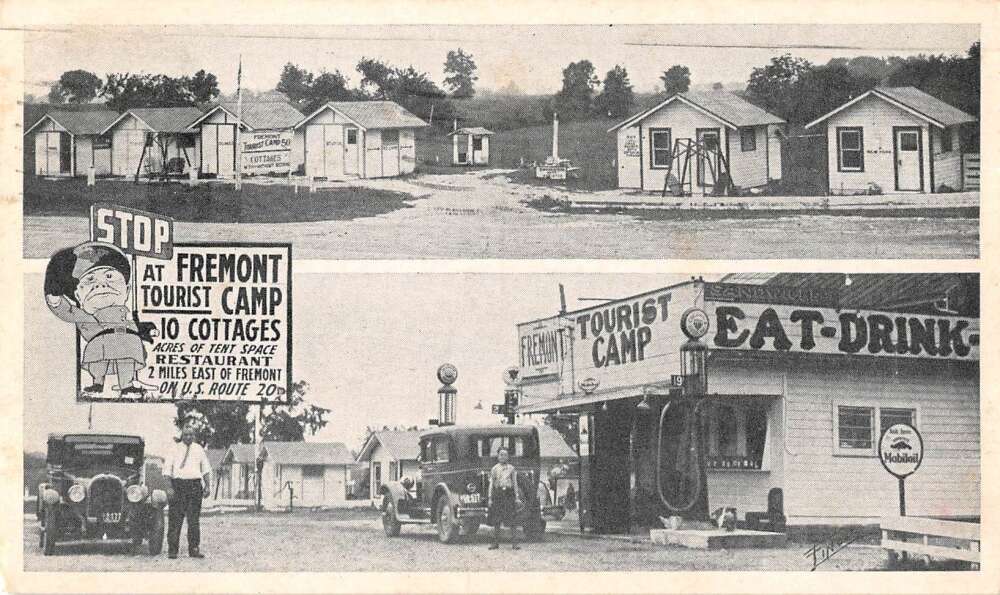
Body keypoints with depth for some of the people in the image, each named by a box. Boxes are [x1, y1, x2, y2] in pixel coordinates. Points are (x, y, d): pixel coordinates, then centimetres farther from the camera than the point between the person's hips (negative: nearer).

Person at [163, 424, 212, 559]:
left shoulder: (199, 449, 11)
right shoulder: (175, 449, 3)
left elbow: (205, 468, 16)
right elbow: (167, 469, 0)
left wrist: (207, 486, 8)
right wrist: (169, 487, -10)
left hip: (195, 484, 2)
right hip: (178, 483, -2)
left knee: (194, 519, 4)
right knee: (175, 518, -4)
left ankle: (194, 549, 8)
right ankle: (172, 550, 0)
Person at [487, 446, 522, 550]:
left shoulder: (511, 469, 7)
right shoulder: (494, 469, 8)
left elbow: (515, 483, 7)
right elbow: (491, 484, 8)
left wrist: (517, 497, 1)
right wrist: (490, 498, 3)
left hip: (509, 494, -1)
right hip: (497, 493, 1)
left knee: (512, 520, -4)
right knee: (496, 520, 3)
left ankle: (514, 542, -2)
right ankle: (495, 542, 10)